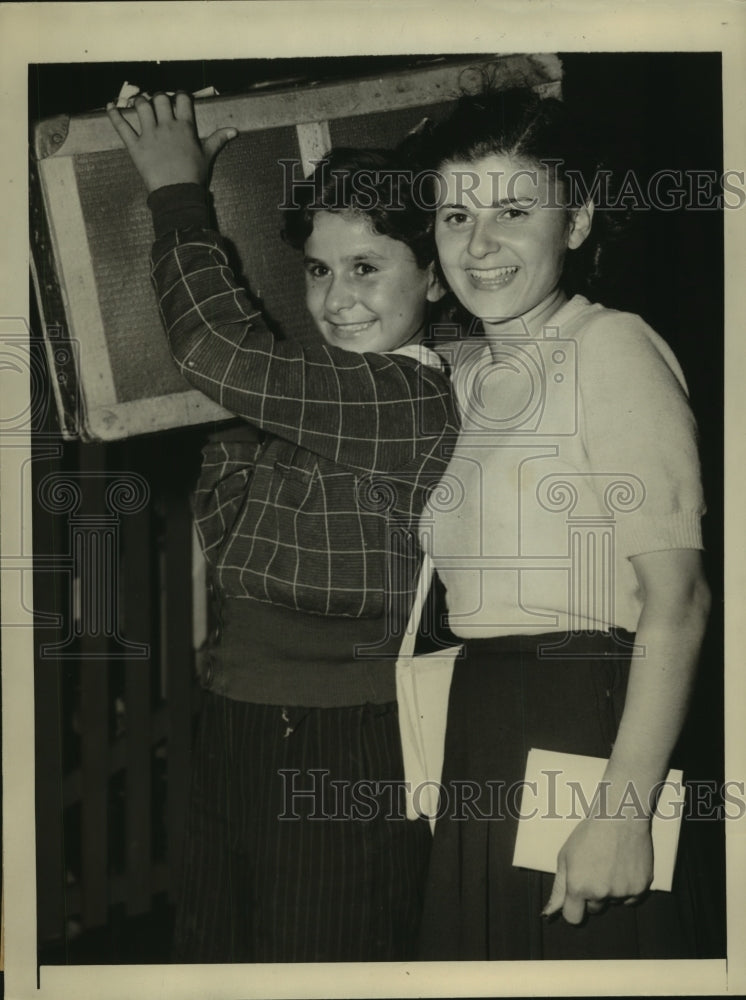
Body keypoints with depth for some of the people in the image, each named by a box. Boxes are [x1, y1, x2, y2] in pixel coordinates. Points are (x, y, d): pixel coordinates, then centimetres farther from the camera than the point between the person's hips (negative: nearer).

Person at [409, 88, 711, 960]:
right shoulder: (458, 371, 13)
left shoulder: (611, 347, -11)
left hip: (586, 729, -7)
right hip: (475, 740, 7)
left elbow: (677, 598, -18)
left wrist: (622, 810, -23)